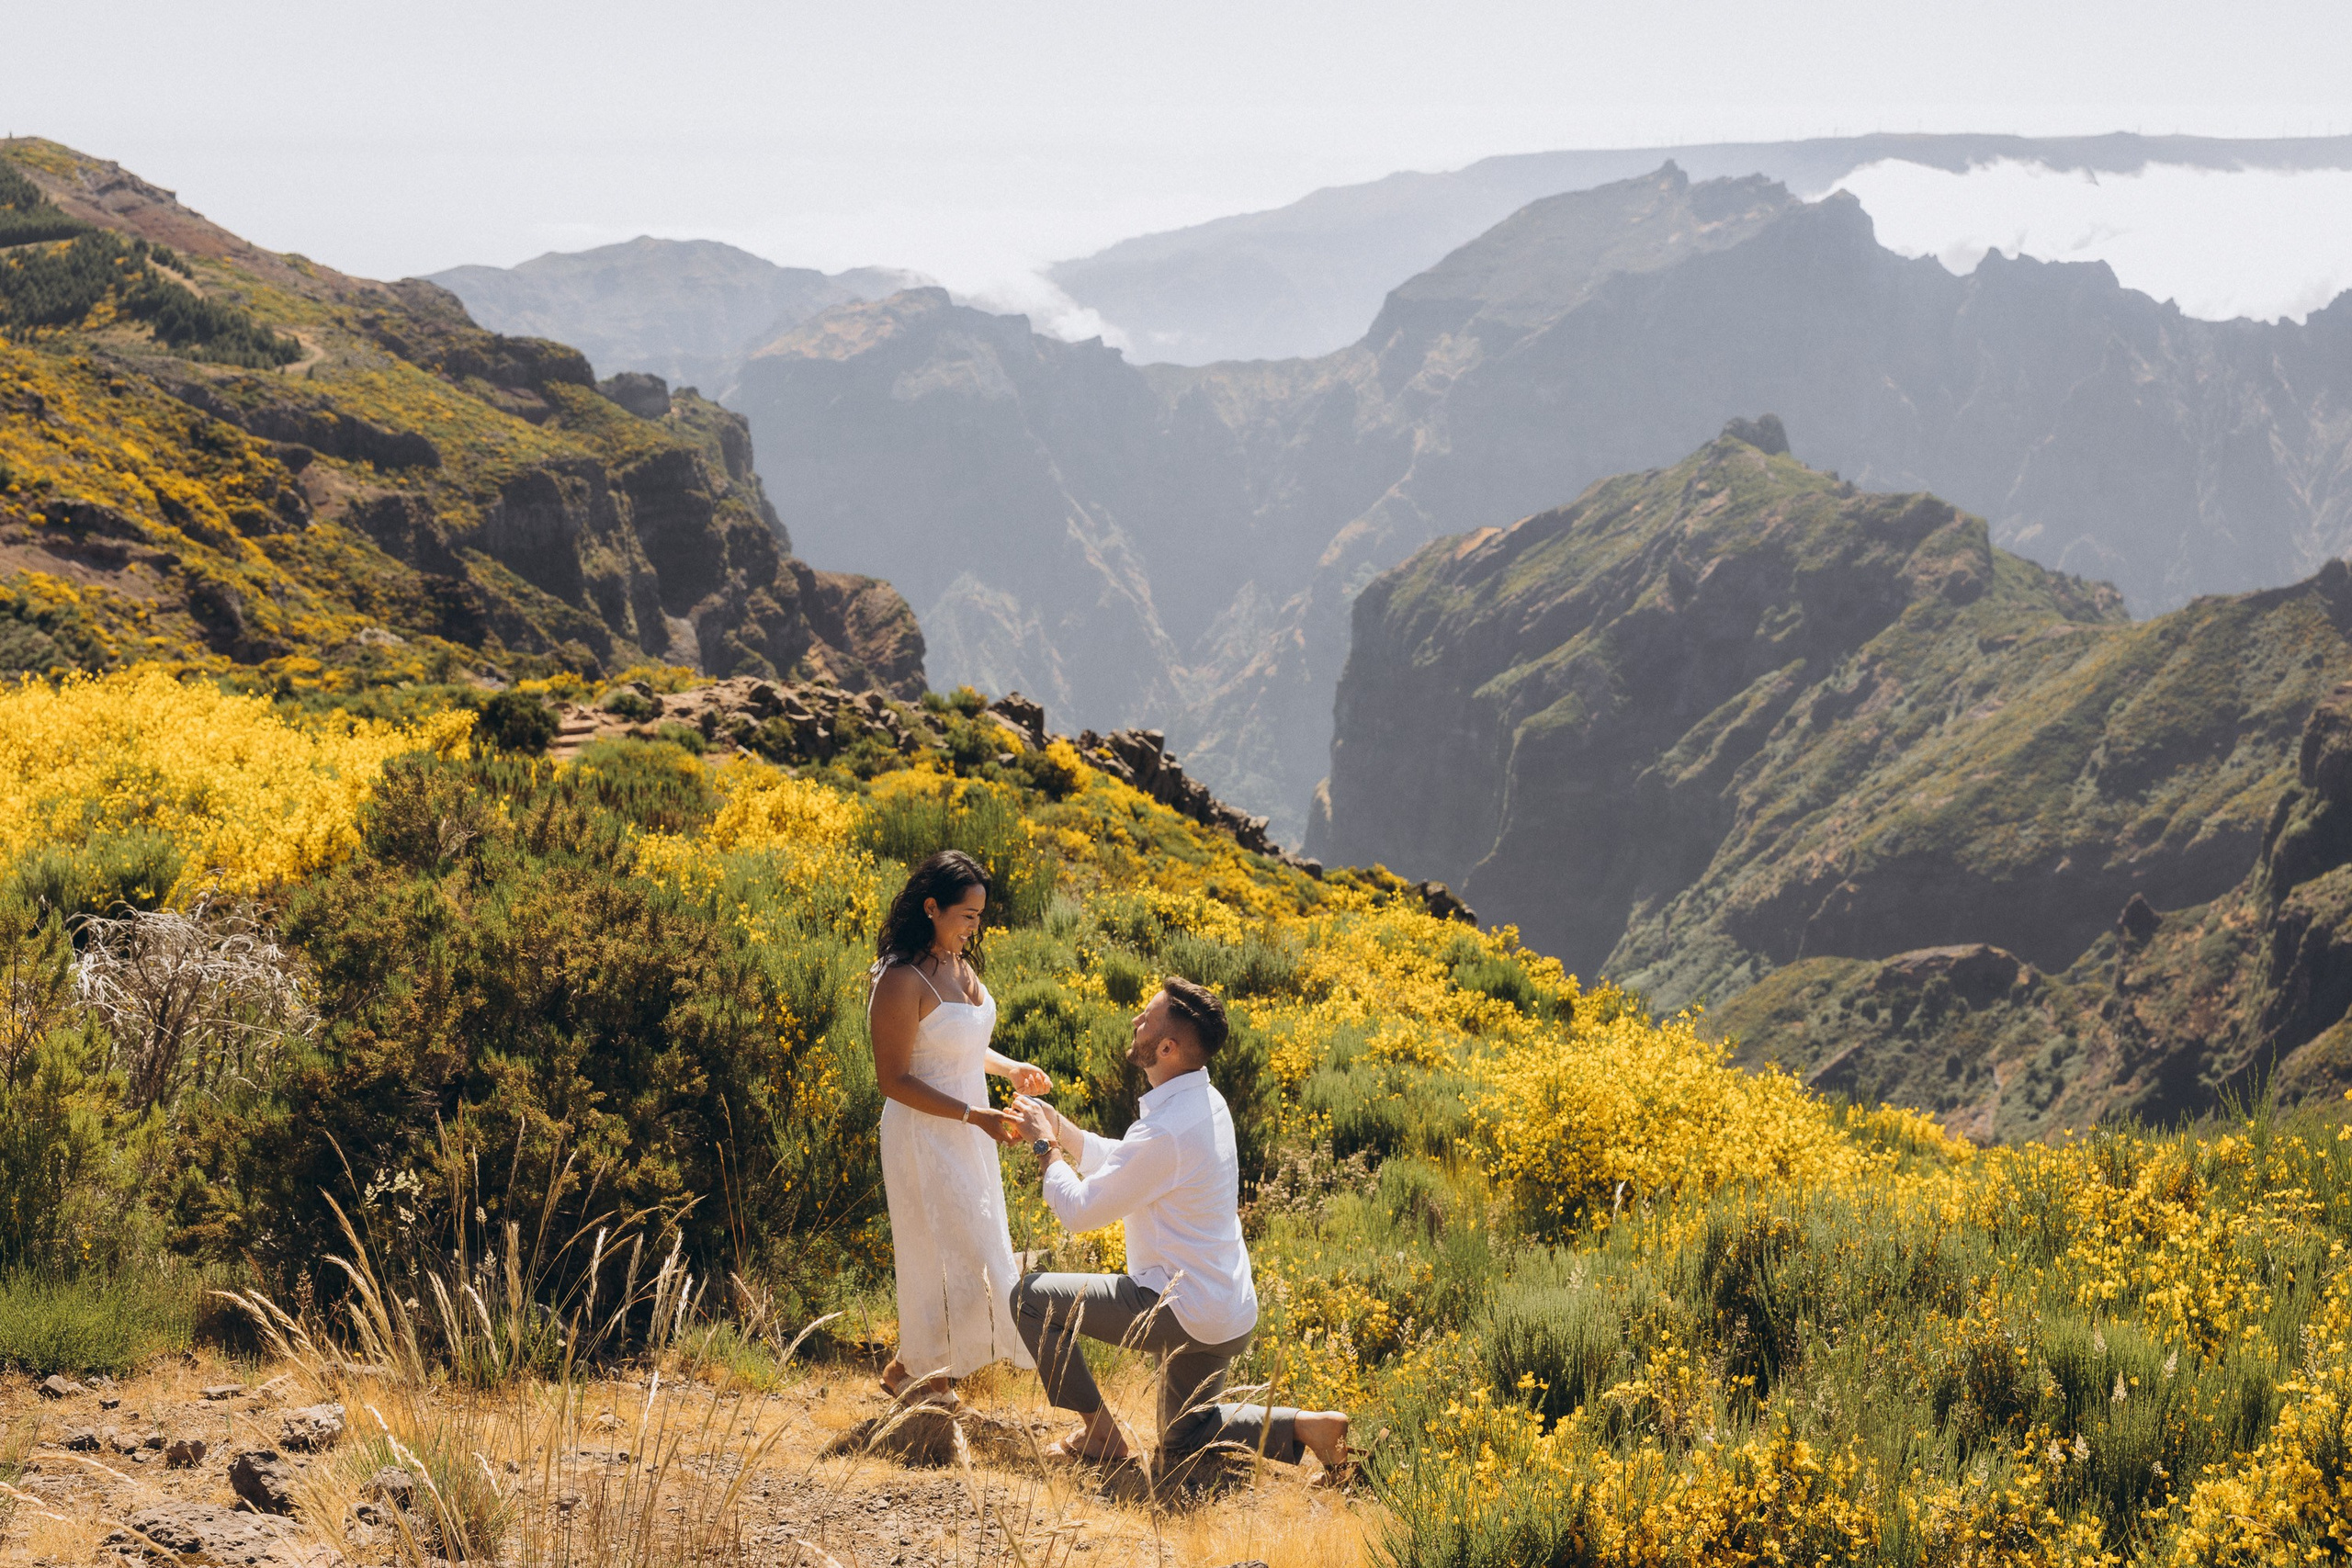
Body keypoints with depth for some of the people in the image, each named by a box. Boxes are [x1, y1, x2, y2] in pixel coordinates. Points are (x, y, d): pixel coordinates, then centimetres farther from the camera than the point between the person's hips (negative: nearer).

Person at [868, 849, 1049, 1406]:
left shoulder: (959, 963, 4)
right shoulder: (902, 980, -22)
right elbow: (895, 1080, -21)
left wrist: (1011, 1068, 2)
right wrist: (975, 1114, -24)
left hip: (968, 1134, 9)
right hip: (925, 1137, -8)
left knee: (971, 1252, 14)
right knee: (946, 1258, -2)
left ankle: (933, 1372, 27)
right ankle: (907, 1370, 16)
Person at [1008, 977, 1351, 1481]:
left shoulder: (1165, 1132, -27)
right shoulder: (1203, 1100, 3)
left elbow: (1079, 1211, -17)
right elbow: (1121, 1164, 18)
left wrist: (1046, 1147, -2)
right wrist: (1059, 1126, 11)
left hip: (1185, 1314, -9)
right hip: (1229, 1310, 9)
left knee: (1031, 1299, -1)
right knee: (1183, 1452, 24)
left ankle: (1100, 1434, 9)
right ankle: (1305, 1427, 7)